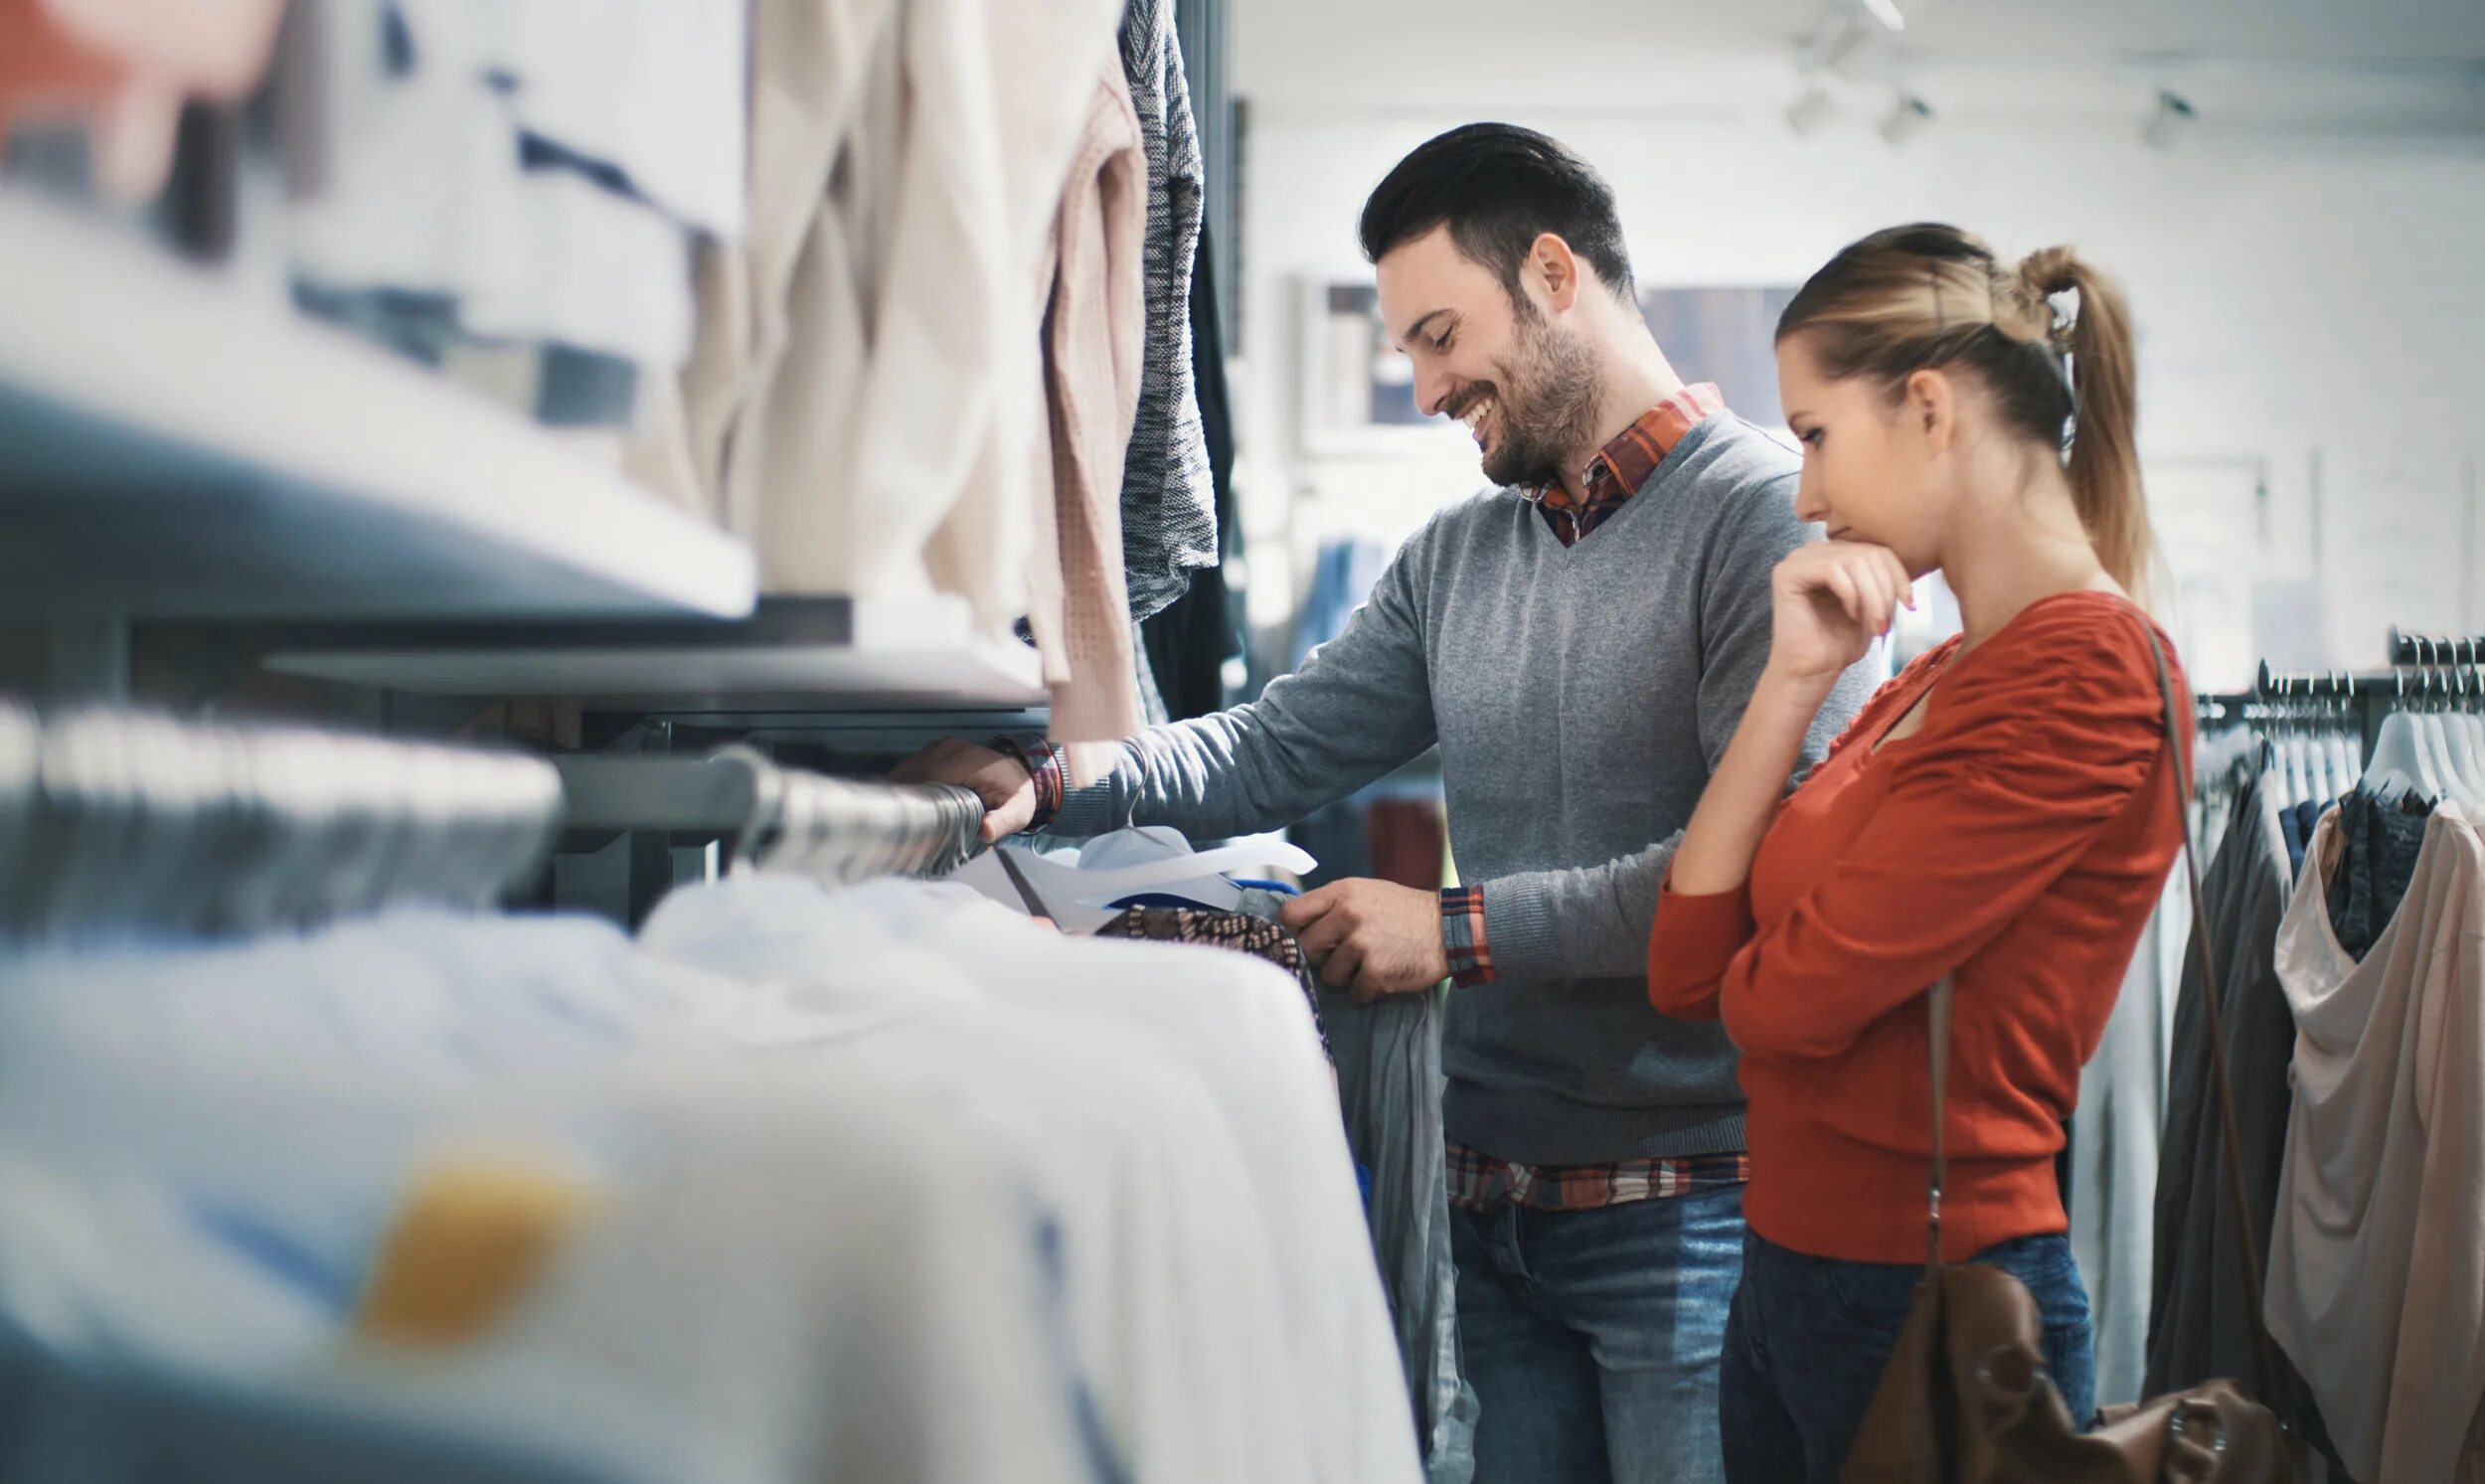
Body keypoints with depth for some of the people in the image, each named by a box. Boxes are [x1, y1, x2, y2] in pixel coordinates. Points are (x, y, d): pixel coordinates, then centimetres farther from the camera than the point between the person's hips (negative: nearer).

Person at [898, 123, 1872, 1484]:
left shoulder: (1765, 515, -11)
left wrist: (1464, 929, -18)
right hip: (1496, 1202, 7)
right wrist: (1047, 785, -4)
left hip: (1686, 1205, -7)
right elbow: (1278, 751, 13)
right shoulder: (1454, 556, 14)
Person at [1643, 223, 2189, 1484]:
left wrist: (1761, 966, 3)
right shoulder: (1928, 682, 11)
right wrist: (1793, 679, -2)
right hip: (1786, 1282, 8)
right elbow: (1686, 968, 3)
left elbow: (1791, 997, -20)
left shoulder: (2086, 673, -17)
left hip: (1929, 1309, -8)